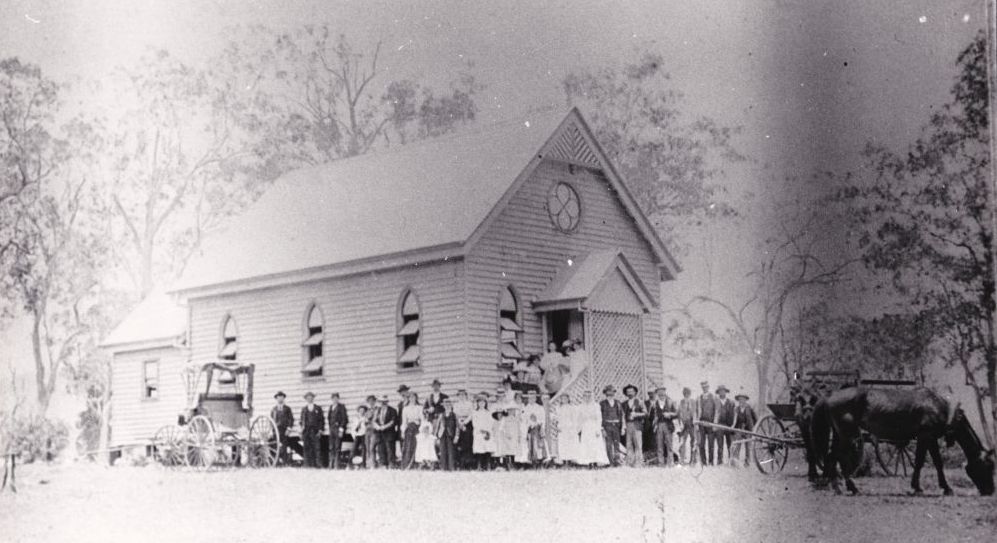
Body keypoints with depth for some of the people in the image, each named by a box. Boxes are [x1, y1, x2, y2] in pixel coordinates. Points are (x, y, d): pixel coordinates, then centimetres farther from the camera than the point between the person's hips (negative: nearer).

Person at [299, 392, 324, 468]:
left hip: (315, 432, -2)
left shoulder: (318, 409, 11)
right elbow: (302, 420, 15)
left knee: (315, 449, -8)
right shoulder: (304, 409, 16)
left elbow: (322, 420, 7)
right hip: (306, 432, 2)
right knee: (307, 448, -4)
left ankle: (315, 465, -6)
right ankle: (307, 465, -3)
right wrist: (302, 430, 4)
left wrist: (320, 430, -3)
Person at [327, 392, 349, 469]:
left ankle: (336, 465, -9)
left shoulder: (341, 407, -3)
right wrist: (330, 428, 11)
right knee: (331, 448, 4)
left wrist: (341, 429, -13)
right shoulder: (331, 407, 16)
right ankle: (331, 465, 6)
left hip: (338, 429, -6)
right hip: (332, 429, 6)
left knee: (337, 447, -9)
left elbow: (344, 419, -7)